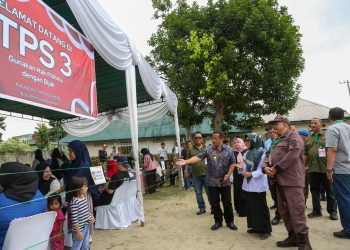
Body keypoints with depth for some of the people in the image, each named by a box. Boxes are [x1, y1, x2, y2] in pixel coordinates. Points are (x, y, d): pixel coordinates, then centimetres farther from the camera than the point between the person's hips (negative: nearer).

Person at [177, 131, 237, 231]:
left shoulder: (229, 150, -3)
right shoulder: (208, 149, -8)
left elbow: (232, 163, 2)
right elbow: (198, 157, -17)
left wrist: (228, 174, -10)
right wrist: (186, 162, -31)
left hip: (225, 181, 0)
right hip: (212, 182, 0)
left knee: (227, 203, 11)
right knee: (215, 203, 10)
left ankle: (230, 221, 29)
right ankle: (218, 221, 28)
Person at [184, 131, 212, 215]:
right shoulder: (190, 149, 4)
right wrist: (185, 170, -2)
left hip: (207, 174, 0)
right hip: (196, 175, 1)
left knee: (210, 192, 5)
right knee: (198, 193, 9)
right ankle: (202, 208, 22)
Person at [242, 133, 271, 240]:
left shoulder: (262, 153, -11)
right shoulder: (247, 153, 9)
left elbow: (263, 169, -15)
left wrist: (252, 174, -22)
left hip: (258, 185, -7)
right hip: (248, 184, 7)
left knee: (261, 207, 1)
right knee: (251, 206, 13)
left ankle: (266, 229, 14)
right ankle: (255, 227, 27)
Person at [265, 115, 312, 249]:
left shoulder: (294, 136, -4)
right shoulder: (278, 141, 21)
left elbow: (293, 154, -21)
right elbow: (272, 158, 21)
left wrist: (276, 168, -17)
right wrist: (267, 168, -2)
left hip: (292, 180, -9)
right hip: (280, 181, 9)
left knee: (296, 212, -6)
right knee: (284, 211, 14)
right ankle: (293, 237, 27)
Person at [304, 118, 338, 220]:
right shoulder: (308, 138, 12)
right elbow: (305, 154, 15)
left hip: (325, 167, -4)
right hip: (312, 168, 4)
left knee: (330, 190, 6)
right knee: (314, 190, 11)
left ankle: (332, 211, 19)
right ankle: (316, 210, 21)